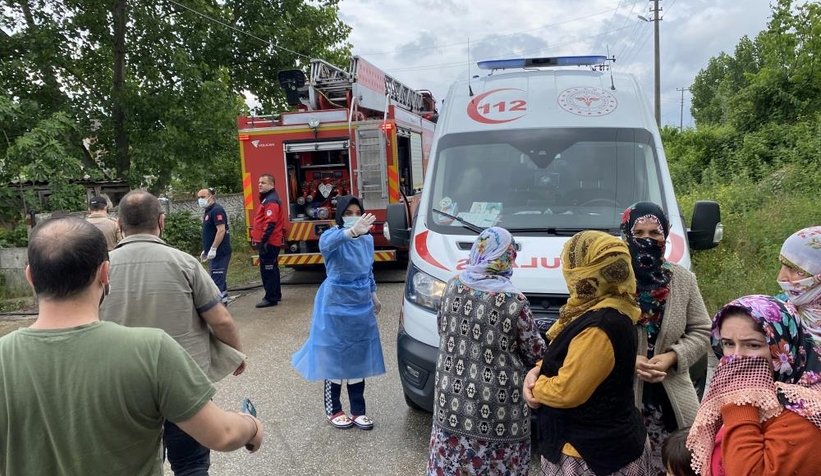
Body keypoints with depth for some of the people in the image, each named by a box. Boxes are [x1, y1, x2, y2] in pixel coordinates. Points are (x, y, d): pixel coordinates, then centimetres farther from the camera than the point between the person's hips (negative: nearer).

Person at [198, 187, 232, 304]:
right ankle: (223, 301, 21)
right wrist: (205, 250, 22)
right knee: (220, 279, 14)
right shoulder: (208, 211, 17)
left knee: (217, 279, -10)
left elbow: (221, 230, -22)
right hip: (214, 253, 10)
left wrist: (213, 249, -23)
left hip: (219, 252, -10)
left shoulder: (217, 210, -14)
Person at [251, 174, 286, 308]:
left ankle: (271, 298, -2)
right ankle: (276, 295, 25)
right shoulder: (267, 199, 18)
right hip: (271, 242, 11)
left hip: (268, 242, -11)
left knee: (267, 270, -7)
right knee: (271, 269, 16)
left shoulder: (271, 201, -16)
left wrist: (263, 241, -25)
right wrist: (258, 239, 22)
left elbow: (270, 223, -24)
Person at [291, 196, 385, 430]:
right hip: (336, 306, -5)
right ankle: (333, 410, 22)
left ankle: (358, 410, 24)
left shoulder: (368, 239, 3)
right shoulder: (332, 236, -16)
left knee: (359, 358, 12)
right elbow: (328, 242, -43)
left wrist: (373, 294, 24)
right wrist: (351, 232, -61)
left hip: (362, 306, 5)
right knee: (335, 358, 5)